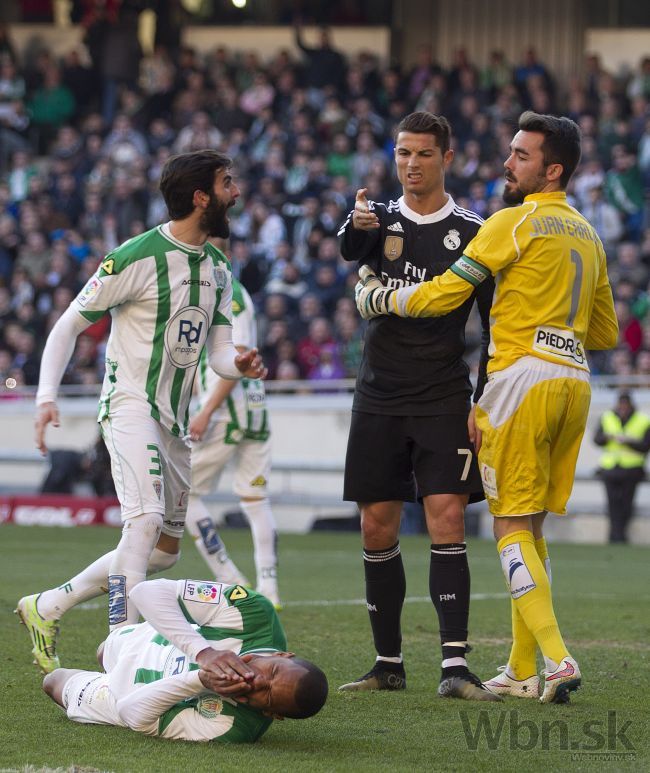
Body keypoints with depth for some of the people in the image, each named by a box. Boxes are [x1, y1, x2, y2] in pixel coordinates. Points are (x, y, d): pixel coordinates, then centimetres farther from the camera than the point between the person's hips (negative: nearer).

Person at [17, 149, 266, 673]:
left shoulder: (218, 267, 10)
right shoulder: (138, 258, -13)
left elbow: (218, 352, 8)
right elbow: (70, 324, -7)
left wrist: (238, 364, -17)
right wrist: (46, 397, -18)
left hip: (175, 421, 8)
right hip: (131, 407, -8)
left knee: (165, 551, 11)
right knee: (147, 518, -27)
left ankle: (46, 609, 21)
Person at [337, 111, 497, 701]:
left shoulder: (472, 232, 1)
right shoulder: (382, 220, 7)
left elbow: (494, 323, 1)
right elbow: (350, 249, -17)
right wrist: (358, 225, -41)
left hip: (444, 401, -3)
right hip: (380, 400, 3)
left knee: (447, 520, -14)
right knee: (377, 529, 4)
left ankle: (455, 665, -18)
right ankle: (389, 664, 13)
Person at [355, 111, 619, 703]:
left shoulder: (516, 223, -7)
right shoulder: (587, 235, 17)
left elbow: (442, 295, -7)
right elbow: (606, 333, 23)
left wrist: (377, 298, 8)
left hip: (524, 377, -7)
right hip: (575, 381, 7)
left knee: (513, 526, -6)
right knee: (530, 526, 12)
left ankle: (557, 658, -18)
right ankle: (522, 671, 12)